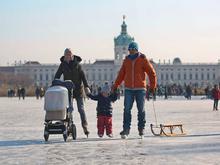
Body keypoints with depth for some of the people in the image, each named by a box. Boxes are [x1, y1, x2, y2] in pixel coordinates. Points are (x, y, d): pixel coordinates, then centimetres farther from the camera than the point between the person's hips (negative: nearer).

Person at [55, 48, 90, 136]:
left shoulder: (77, 64, -3)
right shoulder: (63, 64, 2)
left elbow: (82, 75, -6)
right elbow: (57, 75, -1)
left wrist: (86, 86, -16)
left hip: (78, 89, -2)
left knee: (81, 108, -4)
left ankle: (85, 127, -4)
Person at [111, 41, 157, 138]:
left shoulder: (143, 60, -1)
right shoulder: (126, 60, 9)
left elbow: (152, 73, 0)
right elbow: (121, 74, 15)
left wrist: (153, 86, -5)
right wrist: (115, 86, 13)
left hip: (140, 89, -2)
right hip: (128, 89, 2)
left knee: (141, 110, 5)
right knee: (127, 109, -5)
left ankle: (141, 128, 16)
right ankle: (126, 129, -3)